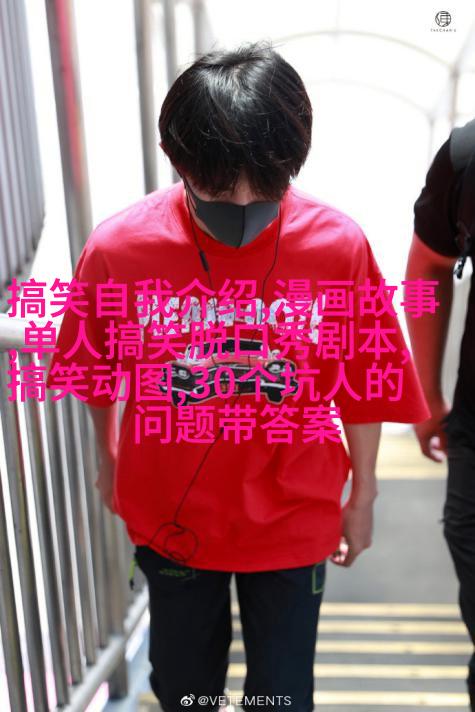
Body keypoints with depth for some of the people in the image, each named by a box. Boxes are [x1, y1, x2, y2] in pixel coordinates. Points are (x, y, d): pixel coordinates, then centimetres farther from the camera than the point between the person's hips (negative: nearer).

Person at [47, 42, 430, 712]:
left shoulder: (339, 245, -19)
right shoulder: (117, 247, -18)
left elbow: (363, 387, -6)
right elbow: (96, 369, 0)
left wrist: (363, 494, 5)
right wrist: (109, 459, 13)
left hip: (292, 520, -1)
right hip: (171, 514, 2)